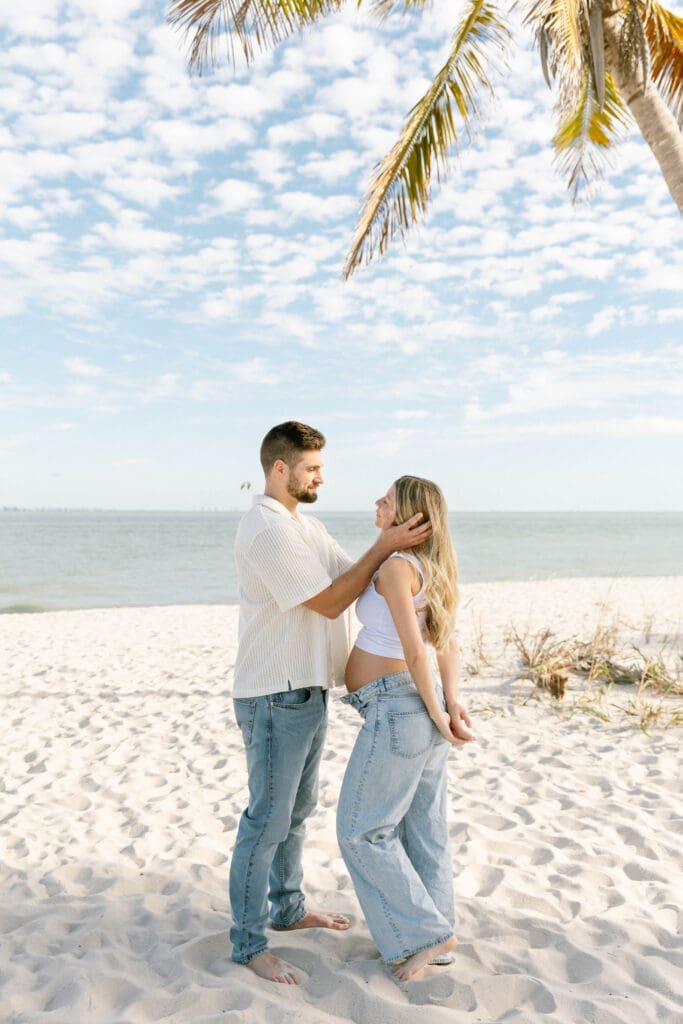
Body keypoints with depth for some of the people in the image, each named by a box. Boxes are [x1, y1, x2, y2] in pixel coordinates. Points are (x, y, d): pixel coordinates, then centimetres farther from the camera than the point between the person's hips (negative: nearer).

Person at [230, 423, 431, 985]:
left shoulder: (306, 524, 12)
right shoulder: (266, 528, -21)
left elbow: (352, 573, 8)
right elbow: (330, 601, -21)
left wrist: (394, 544, -8)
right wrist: (385, 546, -20)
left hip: (308, 691, 10)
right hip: (275, 698, -10)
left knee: (297, 808, 22)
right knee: (268, 820, 1)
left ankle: (287, 907, 39)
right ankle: (249, 942, 17)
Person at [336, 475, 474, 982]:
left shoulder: (395, 566, -18)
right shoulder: (428, 570, 11)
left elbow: (414, 651, -19)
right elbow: (449, 644, 7)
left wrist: (437, 715, -9)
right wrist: (453, 704, -3)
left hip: (398, 707, -9)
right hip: (422, 707, 9)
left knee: (363, 831, 6)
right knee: (422, 828, 18)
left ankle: (425, 934, 14)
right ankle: (432, 936, 30)